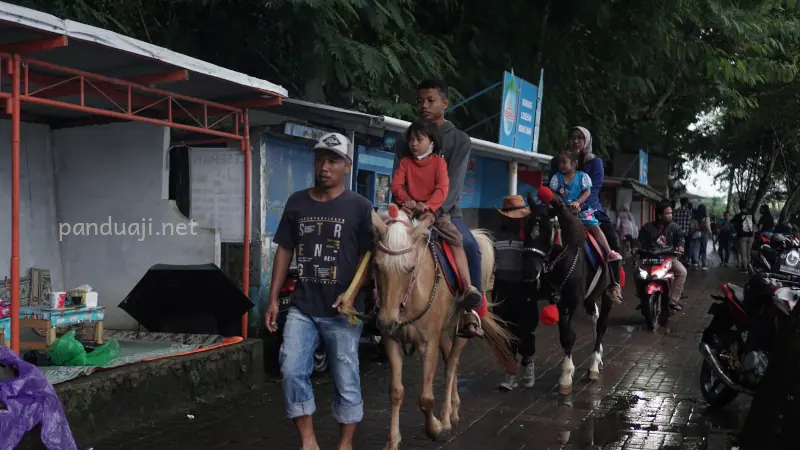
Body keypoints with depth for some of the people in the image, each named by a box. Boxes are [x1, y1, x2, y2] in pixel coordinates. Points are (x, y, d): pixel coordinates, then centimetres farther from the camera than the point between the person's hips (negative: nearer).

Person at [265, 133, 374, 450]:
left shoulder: (359, 207, -4)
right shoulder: (297, 202, 6)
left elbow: (367, 255, -4)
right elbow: (284, 251, 10)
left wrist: (351, 294, -17)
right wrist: (273, 299, 6)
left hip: (340, 311, -3)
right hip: (302, 307, 3)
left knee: (346, 380, 6)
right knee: (292, 371, -4)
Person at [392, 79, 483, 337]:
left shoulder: (460, 140, 1)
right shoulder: (406, 140, 9)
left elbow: (455, 182, -12)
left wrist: (436, 209, -29)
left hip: (445, 210, -2)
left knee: (470, 246, -29)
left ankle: (470, 308, -18)